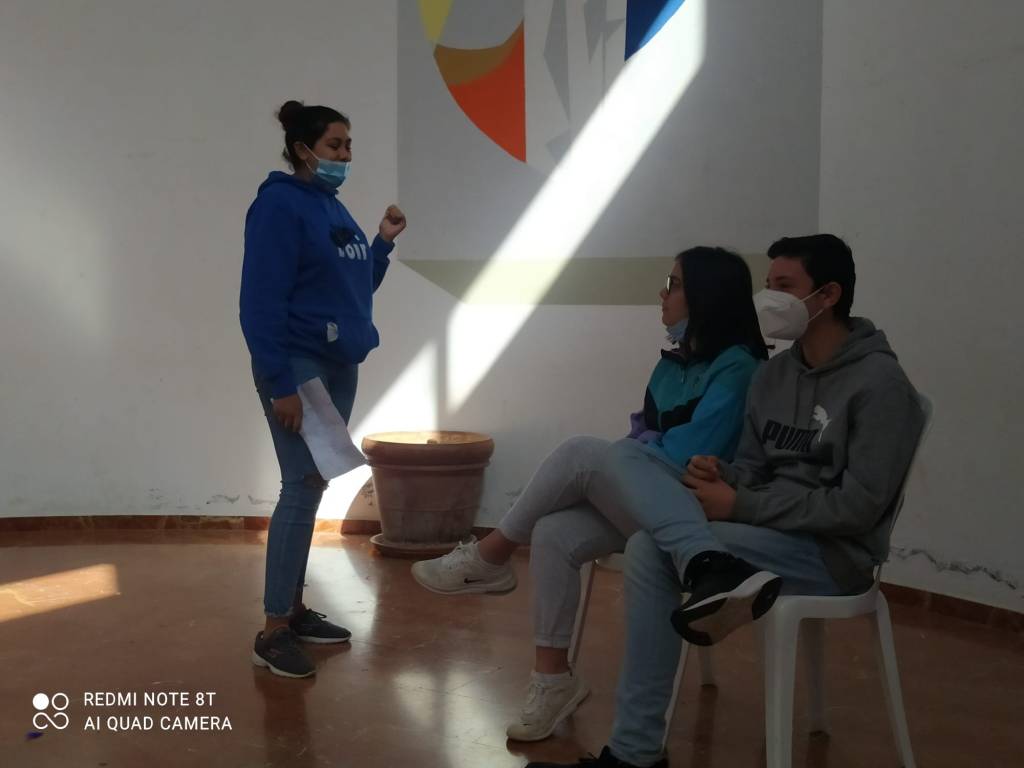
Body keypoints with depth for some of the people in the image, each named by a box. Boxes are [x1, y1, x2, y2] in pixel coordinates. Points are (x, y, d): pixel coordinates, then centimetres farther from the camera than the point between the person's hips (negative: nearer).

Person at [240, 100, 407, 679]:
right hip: (298, 366, -8)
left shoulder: (334, 208, 14)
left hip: (340, 365, 8)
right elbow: (262, 300, -18)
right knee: (302, 487, -10)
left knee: (315, 487, 11)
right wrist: (280, 383, -22)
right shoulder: (279, 204, -11)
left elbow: (356, 288, 19)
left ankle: (295, 609, 21)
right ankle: (273, 632, -3)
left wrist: (385, 242, 5)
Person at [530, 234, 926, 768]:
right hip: (769, 529, 8)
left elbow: (858, 507, -18)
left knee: (654, 548, -27)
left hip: (833, 553, -8)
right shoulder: (773, 374, 10)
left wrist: (739, 505, -18)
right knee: (620, 459, -14)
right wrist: (724, 478, -13)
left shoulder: (879, 383, -12)